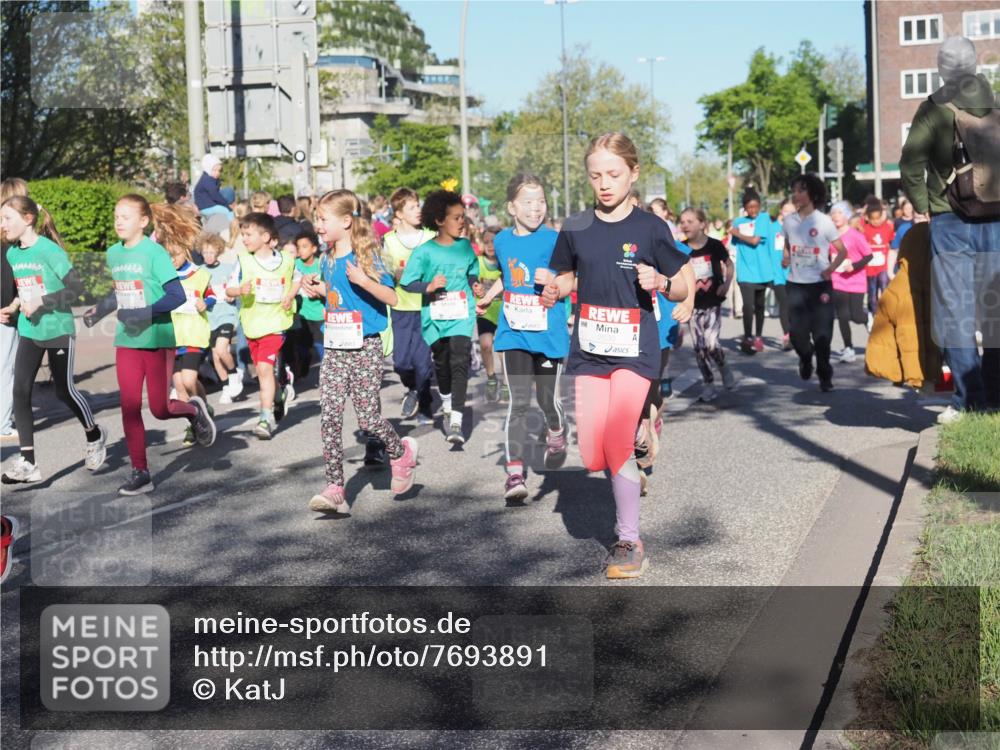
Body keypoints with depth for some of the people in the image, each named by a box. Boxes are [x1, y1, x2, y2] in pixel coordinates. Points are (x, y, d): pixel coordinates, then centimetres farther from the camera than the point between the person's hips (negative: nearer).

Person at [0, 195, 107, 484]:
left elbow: (76, 287, -19)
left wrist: (41, 302, -24)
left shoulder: (48, 249, -16)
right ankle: (27, 462, -1)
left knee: (64, 391, 4)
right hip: (28, 331, 6)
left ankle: (95, 436, 31)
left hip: (58, 330, -6)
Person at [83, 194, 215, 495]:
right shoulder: (112, 253, 7)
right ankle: (140, 472, 9)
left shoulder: (155, 253, -12)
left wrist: (145, 313, -26)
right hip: (127, 341, 5)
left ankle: (194, 410, 33)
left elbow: (177, 296, -17)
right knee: (130, 407, 1)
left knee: (160, 409, 0)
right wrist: (100, 309, 7)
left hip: (157, 339, -5)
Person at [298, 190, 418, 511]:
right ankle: (335, 488, -1)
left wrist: (363, 280, -27)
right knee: (329, 415, -3)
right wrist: (313, 286, 10)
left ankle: (401, 452, 28)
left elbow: (391, 297, -14)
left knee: (367, 417, -2)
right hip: (334, 348, 6)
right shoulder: (328, 260, 10)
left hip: (365, 347, -6)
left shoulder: (365, 256, -10)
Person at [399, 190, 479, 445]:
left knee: (459, 362, -15)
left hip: (461, 316, 1)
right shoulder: (425, 251, -8)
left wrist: (474, 286, 4)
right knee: (441, 364, 15)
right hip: (435, 317, -1)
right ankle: (447, 409, 40)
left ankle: (456, 422, -18)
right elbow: (407, 283, -8)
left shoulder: (466, 247, 4)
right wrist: (429, 286, -22)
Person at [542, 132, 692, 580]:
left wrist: (660, 282, -20)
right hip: (589, 350, 4)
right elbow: (566, 277, 17)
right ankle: (630, 473, 35)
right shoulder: (575, 229, 3)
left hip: (634, 350, -4)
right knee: (593, 457, -1)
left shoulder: (649, 229, -4)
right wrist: (554, 290, -6)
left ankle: (630, 543, -1)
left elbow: (682, 290, 1)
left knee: (616, 443, -17)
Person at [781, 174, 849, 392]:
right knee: (797, 333, -1)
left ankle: (825, 376, 15)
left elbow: (842, 251, 1)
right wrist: (786, 258, -2)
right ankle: (805, 357, 31)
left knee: (822, 334, -2)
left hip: (820, 285, -2)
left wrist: (831, 268, -17)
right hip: (796, 285, 2)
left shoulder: (823, 221, -4)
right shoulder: (789, 221, 5)